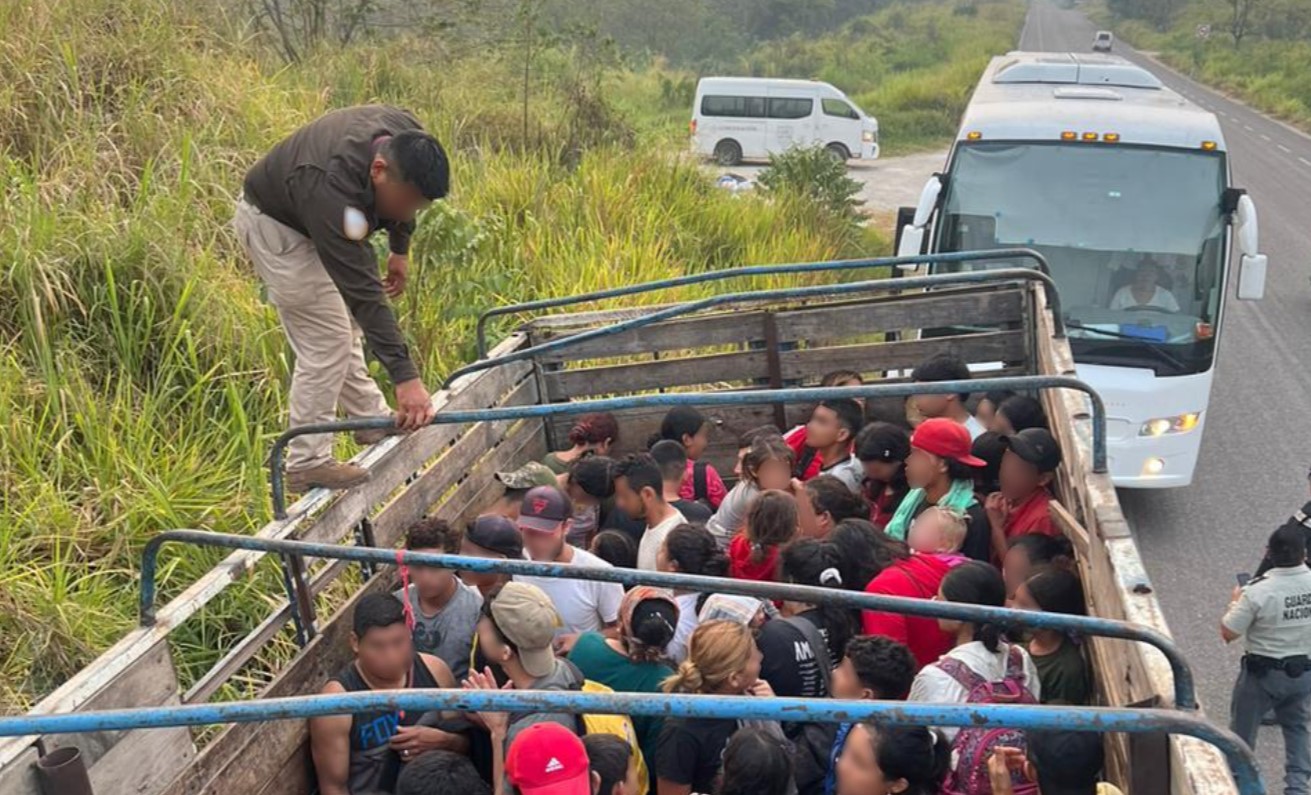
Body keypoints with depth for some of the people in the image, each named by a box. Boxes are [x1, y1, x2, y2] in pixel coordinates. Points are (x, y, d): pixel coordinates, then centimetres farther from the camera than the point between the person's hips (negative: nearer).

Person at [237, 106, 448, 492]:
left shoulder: (408, 140, -23)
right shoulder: (332, 191, -43)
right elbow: (364, 294, -44)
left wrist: (400, 248, 9)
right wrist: (405, 377, -46)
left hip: (307, 214, 8)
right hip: (273, 224, -8)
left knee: (343, 326, 16)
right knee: (324, 341, -11)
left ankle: (371, 419, 30)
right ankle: (307, 463, -3)